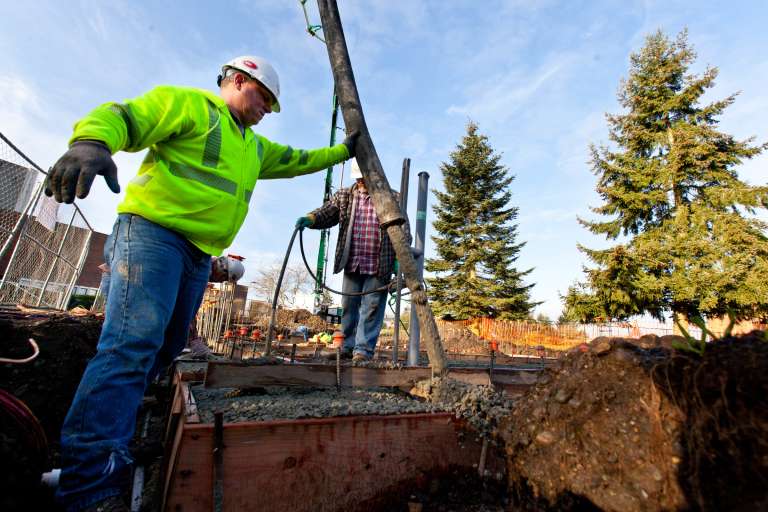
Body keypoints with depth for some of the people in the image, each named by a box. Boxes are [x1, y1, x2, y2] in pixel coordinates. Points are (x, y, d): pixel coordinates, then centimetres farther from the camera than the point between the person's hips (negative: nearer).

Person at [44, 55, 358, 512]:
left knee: (166, 347, 7)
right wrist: (92, 141, -29)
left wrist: (342, 151, 37)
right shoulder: (190, 103, 5)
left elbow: (296, 160, 36)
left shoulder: (255, 146, 28)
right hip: (153, 231, -8)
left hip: (199, 256, 9)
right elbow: (123, 116, -7)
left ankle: (108, 421, 19)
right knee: (134, 342, -17)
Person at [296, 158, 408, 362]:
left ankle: (363, 350, 7)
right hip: (351, 264, 4)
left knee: (371, 308, -1)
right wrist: (310, 219, -19)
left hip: (379, 267, -3)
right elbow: (327, 213, 3)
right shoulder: (344, 196, 12)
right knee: (349, 306, 10)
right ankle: (347, 347, 23)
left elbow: (402, 230, 1)